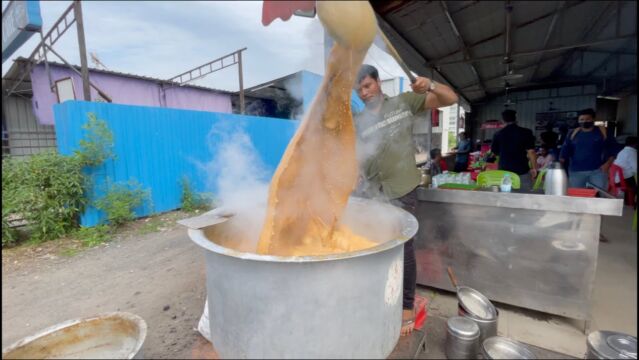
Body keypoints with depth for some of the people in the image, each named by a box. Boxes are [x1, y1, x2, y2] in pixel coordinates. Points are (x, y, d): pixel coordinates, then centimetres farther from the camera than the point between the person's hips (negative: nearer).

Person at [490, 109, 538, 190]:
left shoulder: (498, 134, 2)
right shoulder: (526, 132, -5)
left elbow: (494, 152, 13)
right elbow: (531, 152, -7)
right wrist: (534, 168, 1)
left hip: (504, 171, 2)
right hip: (522, 171, -2)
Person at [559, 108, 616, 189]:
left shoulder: (602, 132, 5)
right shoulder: (574, 133, 8)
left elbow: (611, 149, 4)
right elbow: (565, 150, 7)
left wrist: (607, 164, -9)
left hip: (598, 170, -1)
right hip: (576, 171, 1)